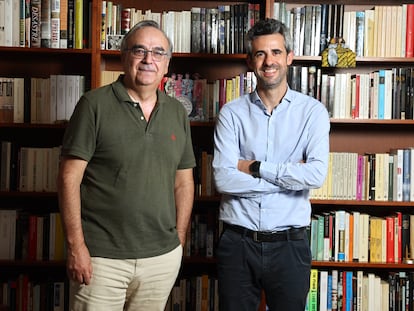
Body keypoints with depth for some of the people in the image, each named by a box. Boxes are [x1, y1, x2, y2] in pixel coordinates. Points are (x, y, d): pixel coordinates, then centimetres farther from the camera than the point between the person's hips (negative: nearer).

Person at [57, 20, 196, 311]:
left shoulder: (177, 112, 8)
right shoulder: (95, 104, -5)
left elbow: (184, 181, 12)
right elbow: (70, 177, -8)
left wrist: (180, 241, 7)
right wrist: (76, 246, -12)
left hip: (163, 257, 4)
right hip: (101, 256, -4)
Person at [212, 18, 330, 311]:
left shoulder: (313, 111, -2)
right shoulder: (232, 113, -2)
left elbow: (316, 175, -16)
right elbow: (223, 179, -13)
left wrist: (255, 167, -12)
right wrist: (290, 175, -11)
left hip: (290, 245, 0)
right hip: (237, 243, 1)